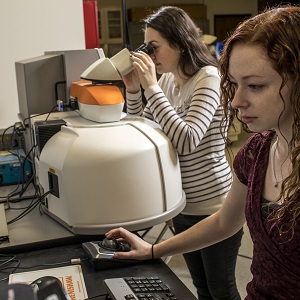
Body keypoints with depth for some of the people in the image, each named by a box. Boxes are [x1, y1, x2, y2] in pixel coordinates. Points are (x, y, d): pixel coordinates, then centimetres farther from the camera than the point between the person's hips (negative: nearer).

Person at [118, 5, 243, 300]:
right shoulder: (166, 79, 4)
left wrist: (151, 86, -28)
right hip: (182, 205, 7)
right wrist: (133, 88, -6)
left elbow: (186, 140, -30)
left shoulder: (209, 78, -18)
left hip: (213, 208, -7)